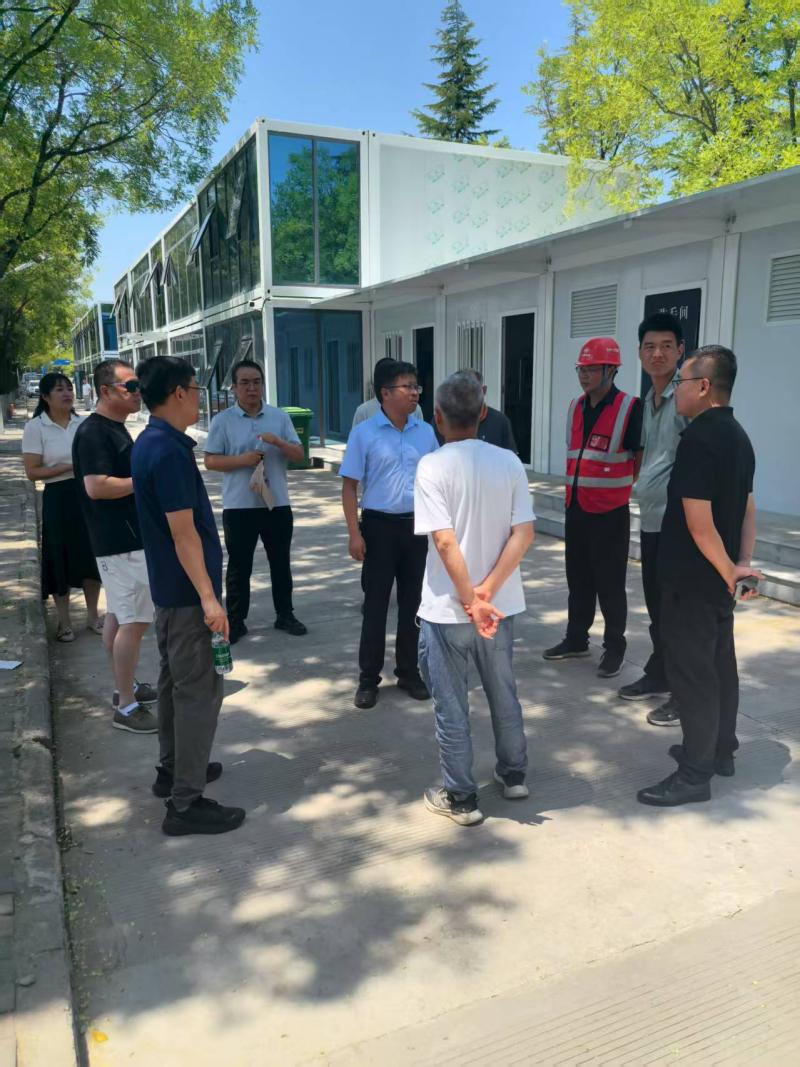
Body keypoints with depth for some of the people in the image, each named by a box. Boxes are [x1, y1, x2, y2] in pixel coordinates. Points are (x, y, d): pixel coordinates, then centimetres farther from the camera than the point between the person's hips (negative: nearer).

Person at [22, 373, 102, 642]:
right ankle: (64, 621, 20)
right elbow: (32, 472, -10)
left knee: (91, 555, 10)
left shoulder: (83, 423, 5)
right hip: (58, 499, -3)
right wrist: (70, 466, -17)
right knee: (61, 560, 5)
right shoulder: (35, 427, -6)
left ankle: (92, 616, 25)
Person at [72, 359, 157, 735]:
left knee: (118, 616, 17)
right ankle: (126, 707, 0)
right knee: (134, 621, -7)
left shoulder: (115, 429, 14)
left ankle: (125, 687, 29)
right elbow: (96, 486, -25)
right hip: (121, 542, -10)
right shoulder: (93, 432, -16)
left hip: (128, 538, 10)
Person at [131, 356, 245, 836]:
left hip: (169, 586, 10)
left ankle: (173, 769, 34)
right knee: (199, 690, -4)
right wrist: (208, 597, -25)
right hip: (187, 590, -10)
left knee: (176, 680, 20)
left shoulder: (150, 442, 10)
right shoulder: (169, 451, -21)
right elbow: (183, 532, -25)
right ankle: (187, 802, 4)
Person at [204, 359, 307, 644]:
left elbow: (299, 455, 2)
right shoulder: (222, 420, -1)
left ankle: (285, 615, 26)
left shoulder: (280, 417, 4)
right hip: (239, 506, -2)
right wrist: (242, 460, -17)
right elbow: (210, 461, -3)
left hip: (277, 503, 2)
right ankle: (235, 621, 16)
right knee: (239, 567, 6)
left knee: (281, 563, 12)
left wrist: (277, 442, -17)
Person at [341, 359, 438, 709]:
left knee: (412, 602, 11)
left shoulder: (426, 432, 4)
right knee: (375, 603, 3)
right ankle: (368, 679, 17)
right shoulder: (364, 433, -7)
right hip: (379, 525, -3)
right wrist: (354, 533, -12)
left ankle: (408, 672, 26)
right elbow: (350, 486, -5)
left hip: (416, 526, 4)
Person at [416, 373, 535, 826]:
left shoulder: (433, 465, -14)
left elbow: (445, 541, -21)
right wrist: (487, 591, -11)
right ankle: (514, 773, 39)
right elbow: (525, 533, -8)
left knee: (452, 704, 10)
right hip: (501, 604, 5)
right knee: (504, 692, 22)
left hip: (448, 608, -4)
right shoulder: (509, 462, -1)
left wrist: (470, 602, -16)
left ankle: (461, 797, 22)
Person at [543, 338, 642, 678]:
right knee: (578, 579, 15)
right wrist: (575, 490, 14)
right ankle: (576, 639, 28)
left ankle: (614, 647, 16)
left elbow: (642, 458, -7)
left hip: (610, 512, -6)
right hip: (576, 509, 6)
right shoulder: (575, 407, 9)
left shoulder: (630, 408, -11)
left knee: (609, 584, 2)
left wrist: (626, 490, -3)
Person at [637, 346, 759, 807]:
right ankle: (721, 750, 33)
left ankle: (695, 774, 9)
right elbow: (747, 505, 15)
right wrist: (742, 563, 8)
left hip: (693, 578, -10)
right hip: (719, 577, 10)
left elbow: (699, 524, -25)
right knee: (720, 663, 19)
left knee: (691, 671, -1)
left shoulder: (697, 438, -22)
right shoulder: (738, 436, 10)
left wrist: (728, 570, -12)